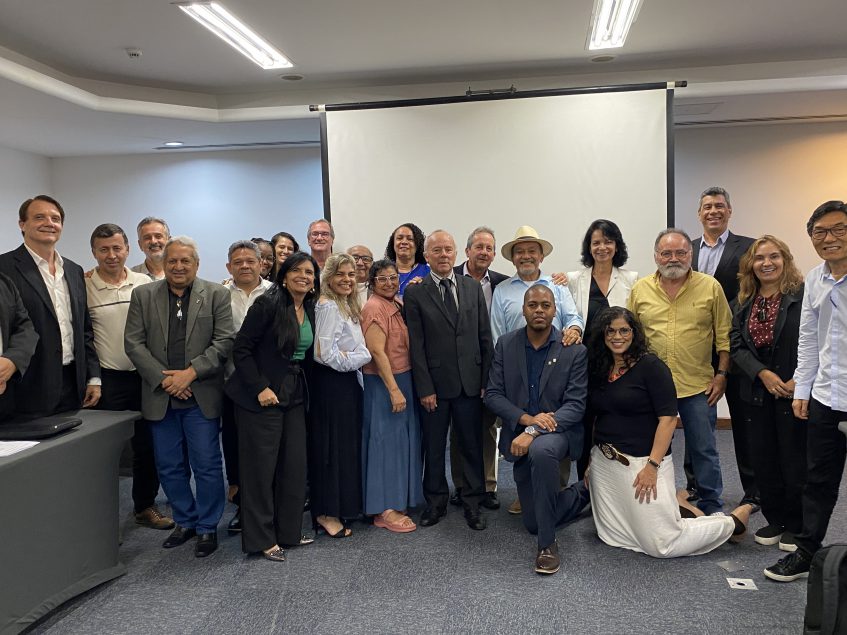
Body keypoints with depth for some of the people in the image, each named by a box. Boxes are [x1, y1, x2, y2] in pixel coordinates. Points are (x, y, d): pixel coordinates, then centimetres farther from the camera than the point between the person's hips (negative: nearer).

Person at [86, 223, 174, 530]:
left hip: (145, 376, 3)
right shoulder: (83, 286, -5)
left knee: (147, 446, 12)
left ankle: (145, 506, 29)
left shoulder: (145, 283, 2)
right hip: (107, 380, -3)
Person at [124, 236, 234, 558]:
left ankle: (207, 527, 19)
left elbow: (223, 341, -5)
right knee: (169, 467, 12)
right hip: (160, 396, 3)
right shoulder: (143, 295, 5)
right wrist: (164, 379, -10)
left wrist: (190, 372, -14)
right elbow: (133, 342, 0)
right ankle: (185, 521, 30)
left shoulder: (216, 295, 0)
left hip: (201, 395, -2)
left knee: (207, 465, 3)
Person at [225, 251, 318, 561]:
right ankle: (261, 539, 15)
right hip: (261, 396, -7)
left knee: (294, 464, 9)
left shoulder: (310, 309, 8)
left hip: (294, 396, 7)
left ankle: (288, 530, 25)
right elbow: (241, 349, -14)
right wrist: (260, 388, -18)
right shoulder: (268, 304, -13)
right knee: (261, 466, 2)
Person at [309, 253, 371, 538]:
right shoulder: (328, 306, -15)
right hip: (331, 384, -9)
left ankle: (338, 506, 27)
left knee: (345, 444, 15)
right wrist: (356, 359, -10)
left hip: (346, 382, 9)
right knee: (331, 446, -1)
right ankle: (327, 514, 10)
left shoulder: (347, 306, 14)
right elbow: (327, 354, -22)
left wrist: (350, 357, -1)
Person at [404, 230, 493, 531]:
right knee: (433, 447, 10)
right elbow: (416, 344, -5)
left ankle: (472, 503, 25)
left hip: (471, 382, 2)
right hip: (435, 383, -2)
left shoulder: (473, 287, 6)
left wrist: (486, 380, 2)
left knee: (472, 445, 10)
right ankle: (435, 502, 28)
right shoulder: (415, 293, -2)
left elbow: (485, 336, 7)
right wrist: (424, 388, -8)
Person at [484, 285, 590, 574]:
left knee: (541, 450, -41)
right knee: (533, 523, 10)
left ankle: (548, 543, -25)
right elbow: (492, 394, -3)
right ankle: (583, 491, 39)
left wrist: (534, 431, -27)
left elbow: (576, 404, -15)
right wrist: (527, 418, -20)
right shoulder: (506, 344, -1)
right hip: (519, 436, 4)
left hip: (558, 431, -4)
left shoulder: (574, 350, -9)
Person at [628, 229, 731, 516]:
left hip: (698, 385, -1)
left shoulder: (710, 287, -2)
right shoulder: (640, 289, 2)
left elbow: (724, 336, 1)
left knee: (704, 449, 10)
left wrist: (722, 374, -3)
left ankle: (711, 506, 26)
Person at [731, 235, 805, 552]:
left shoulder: (803, 295, -8)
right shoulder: (744, 302, 8)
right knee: (764, 458, 10)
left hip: (793, 391, -4)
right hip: (759, 391, 5)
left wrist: (798, 381, -18)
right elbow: (736, 344, 1)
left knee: (794, 458, 3)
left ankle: (796, 525, 19)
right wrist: (763, 374, -13)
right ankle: (775, 520, 25)